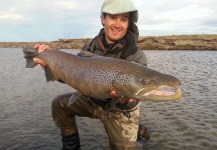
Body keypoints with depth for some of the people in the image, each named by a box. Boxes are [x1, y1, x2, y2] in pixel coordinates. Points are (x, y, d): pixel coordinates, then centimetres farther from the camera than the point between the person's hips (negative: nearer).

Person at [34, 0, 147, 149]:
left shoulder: (137, 57, -26)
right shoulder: (91, 46, -10)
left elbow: (132, 99, -28)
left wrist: (124, 100, -52)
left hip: (120, 110, -4)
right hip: (93, 99, 5)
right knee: (60, 104, 2)